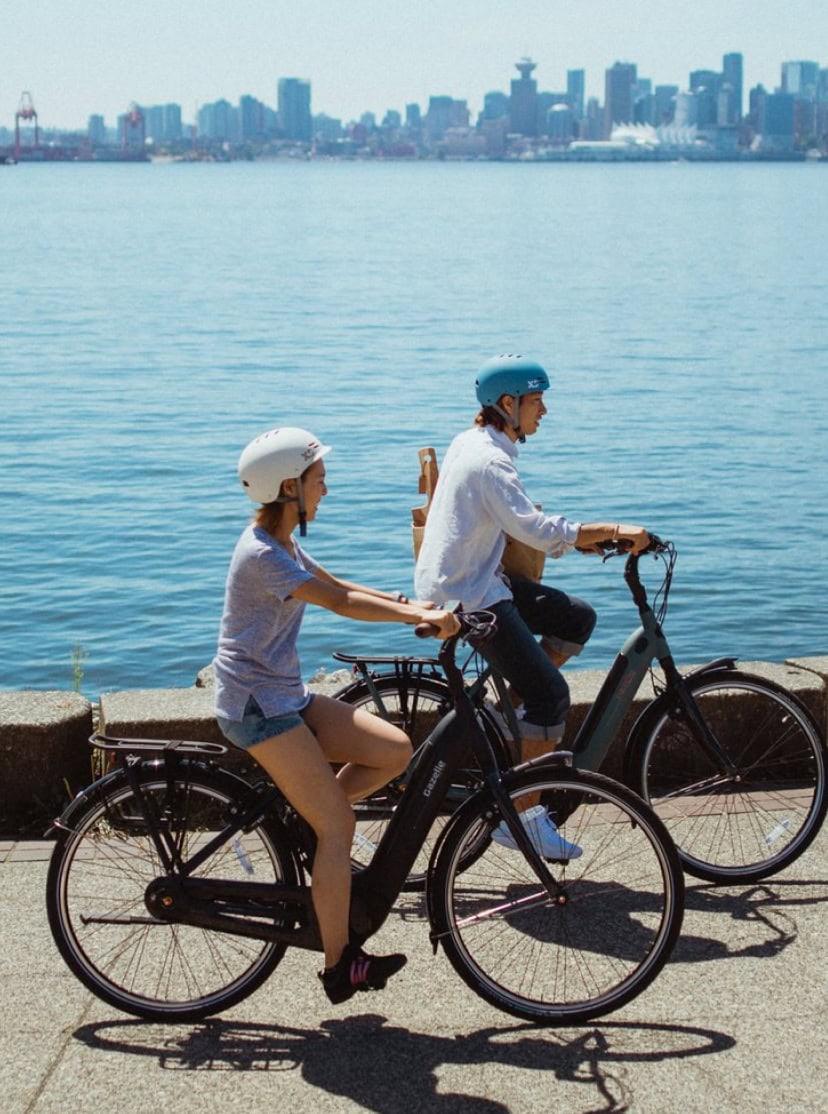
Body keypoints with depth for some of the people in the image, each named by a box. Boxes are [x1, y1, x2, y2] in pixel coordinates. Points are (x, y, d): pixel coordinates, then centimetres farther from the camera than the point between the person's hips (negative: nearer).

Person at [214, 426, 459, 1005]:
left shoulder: (282, 544, 11)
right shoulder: (262, 555, -20)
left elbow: (339, 585, 14)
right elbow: (340, 602, -23)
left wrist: (408, 603, 3)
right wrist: (422, 616, -21)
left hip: (286, 696, 9)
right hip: (257, 706, -9)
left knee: (395, 751, -2)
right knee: (338, 825, -9)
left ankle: (301, 816, 11)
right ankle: (340, 966, 0)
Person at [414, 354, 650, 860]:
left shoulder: (474, 443, 11)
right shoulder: (490, 461, -21)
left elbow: (522, 521, 19)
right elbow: (536, 531, -29)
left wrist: (586, 536, 10)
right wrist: (615, 529, -25)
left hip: (475, 580, 10)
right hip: (465, 596, -10)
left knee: (577, 618, 10)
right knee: (551, 694, -9)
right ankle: (521, 815, -1)